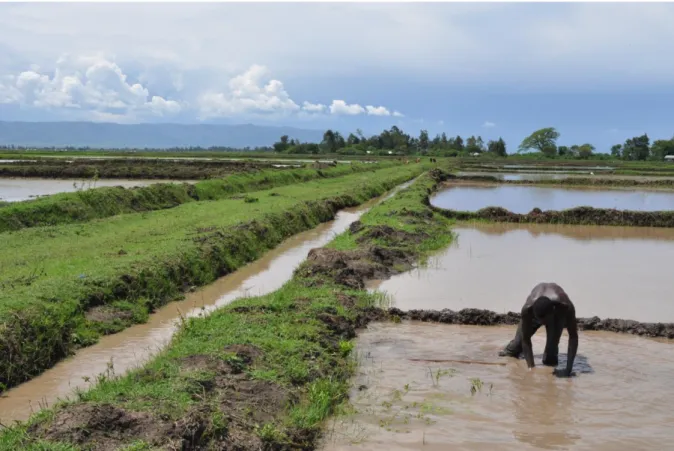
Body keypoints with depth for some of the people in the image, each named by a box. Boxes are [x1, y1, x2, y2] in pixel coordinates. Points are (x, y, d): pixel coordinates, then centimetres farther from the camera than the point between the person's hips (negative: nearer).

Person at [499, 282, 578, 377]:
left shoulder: (566, 307, -48)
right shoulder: (527, 309, -45)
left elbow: (573, 337, -42)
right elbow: (526, 339, -36)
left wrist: (568, 370, -46)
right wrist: (531, 367, -44)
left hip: (558, 310, -1)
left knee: (554, 336, -25)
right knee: (522, 334, 16)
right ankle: (511, 351, 47)